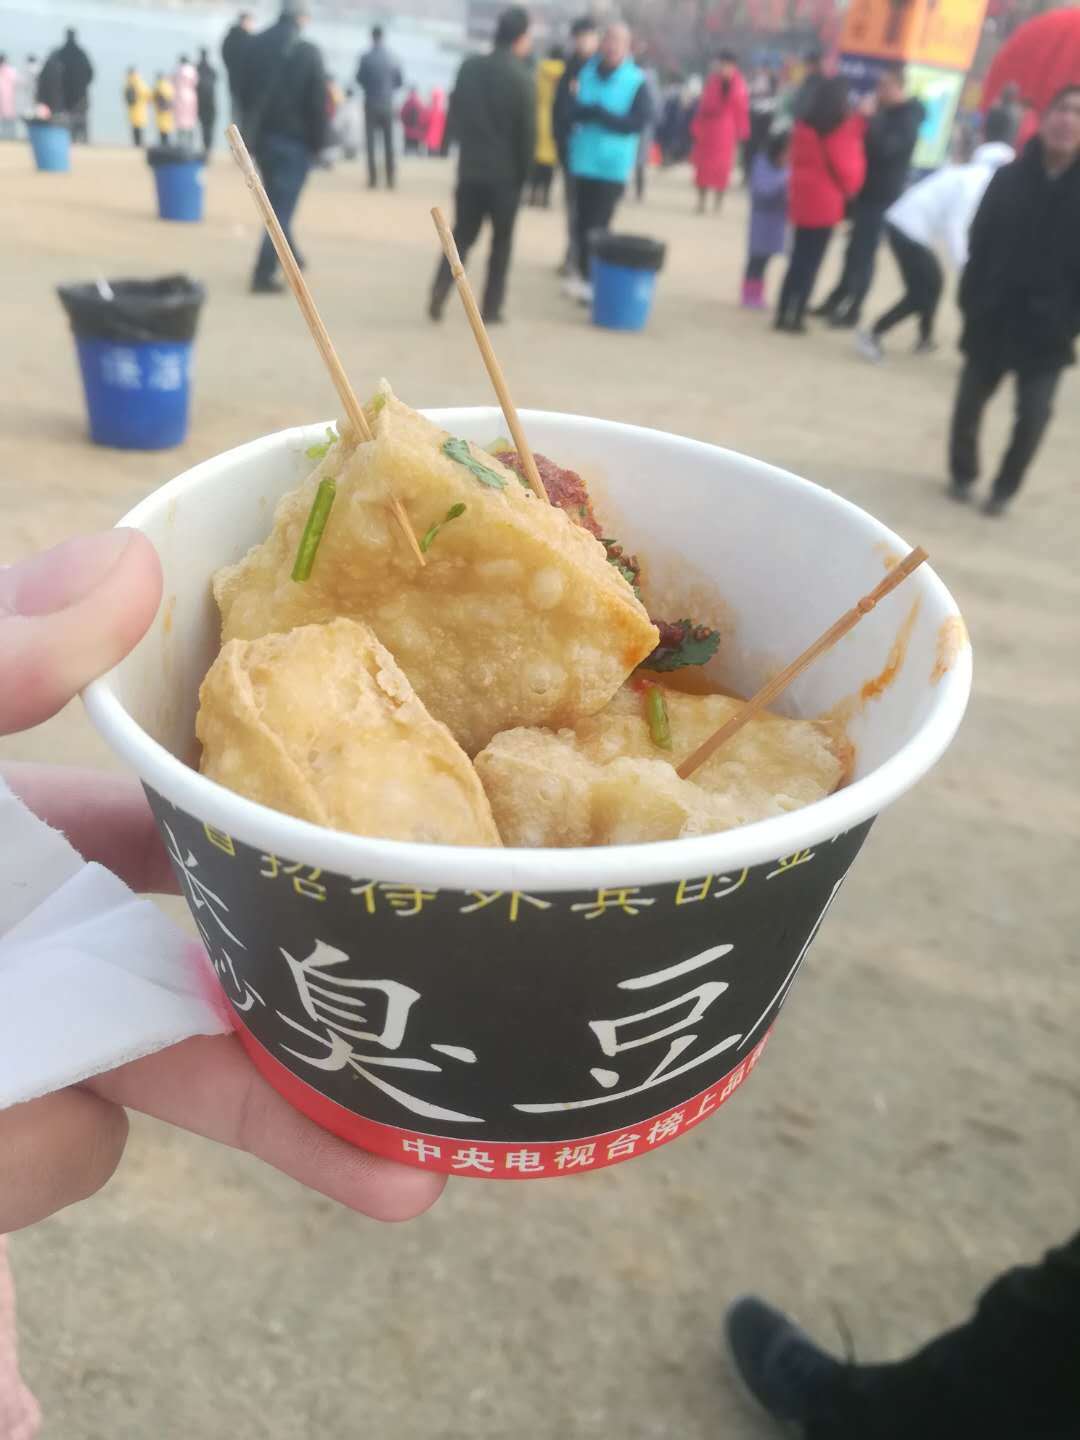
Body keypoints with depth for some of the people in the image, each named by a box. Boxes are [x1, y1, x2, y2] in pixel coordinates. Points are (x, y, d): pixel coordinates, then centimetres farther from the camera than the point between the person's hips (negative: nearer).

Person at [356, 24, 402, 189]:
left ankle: (373, 179, -4)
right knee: (388, 143, 8)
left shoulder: (366, 58, -8)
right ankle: (390, 179, 4)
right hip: (387, 105, 2)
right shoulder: (392, 58, -2)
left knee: (371, 142, 2)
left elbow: (359, 79, 0)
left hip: (371, 104, -2)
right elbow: (399, 82, 3)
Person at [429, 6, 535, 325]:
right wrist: (523, 172, 2)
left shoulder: (469, 67, 3)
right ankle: (491, 308, 7)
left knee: (462, 235, 12)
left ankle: (438, 294, -4)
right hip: (505, 172, -4)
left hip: (470, 167, 4)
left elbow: (454, 115, 10)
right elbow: (527, 133, -9)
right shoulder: (522, 79, -11)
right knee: (502, 241, 8)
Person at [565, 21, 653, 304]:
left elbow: (639, 121, -12)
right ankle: (584, 273, 20)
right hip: (583, 160, 4)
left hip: (613, 165, -3)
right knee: (583, 222, 9)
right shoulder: (586, 72, 5)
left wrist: (602, 115, -20)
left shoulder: (636, 81, -4)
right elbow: (570, 108, 6)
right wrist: (586, 111, -17)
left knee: (599, 225, -5)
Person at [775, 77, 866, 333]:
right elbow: (848, 168, -8)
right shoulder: (844, 127, -11)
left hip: (801, 199, 6)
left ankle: (783, 314, 10)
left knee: (797, 259, 12)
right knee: (811, 263, -1)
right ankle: (795, 317, -1)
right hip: (825, 203, -6)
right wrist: (848, 190, 6)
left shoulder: (804, 123, 8)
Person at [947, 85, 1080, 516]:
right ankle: (962, 473, 36)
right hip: (993, 316, 1)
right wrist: (971, 301, -7)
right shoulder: (1009, 178, 0)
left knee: (1033, 414, -4)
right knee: (970, 401, 12)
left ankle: (1004, 488, 18)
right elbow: (979, 244, 1)